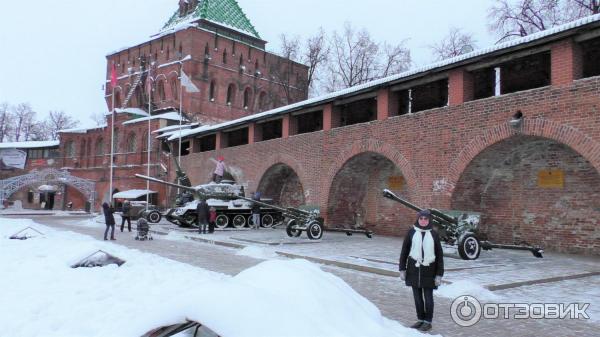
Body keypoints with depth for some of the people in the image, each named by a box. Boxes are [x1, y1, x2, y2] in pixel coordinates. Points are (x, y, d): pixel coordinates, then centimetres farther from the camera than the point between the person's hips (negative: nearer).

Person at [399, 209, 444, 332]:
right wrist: (402, 269, 1)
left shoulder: (433, 234, -2)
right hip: (414, 269, 2)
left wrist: (439, 274, -3)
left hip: (428, 270, -2)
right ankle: (420, 319, 26)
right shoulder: (411, 232, 0)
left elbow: (439, 255, 0)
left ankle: (428, 322, 20)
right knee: (417, 296, 11)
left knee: (428, 297, 6)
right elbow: (404, 251, 4)